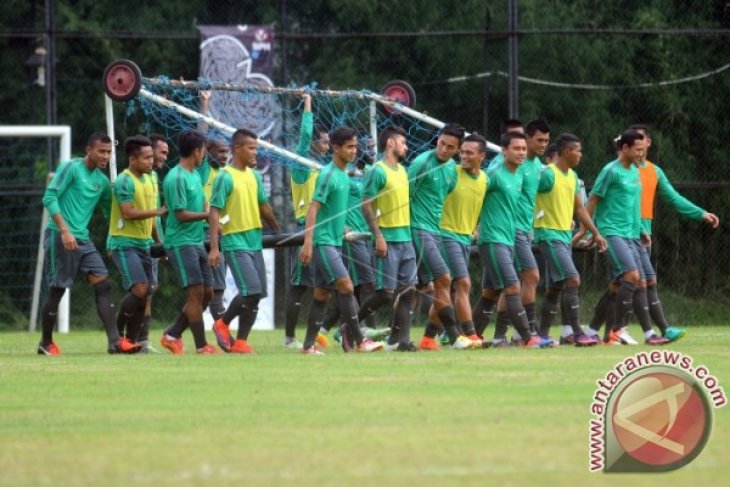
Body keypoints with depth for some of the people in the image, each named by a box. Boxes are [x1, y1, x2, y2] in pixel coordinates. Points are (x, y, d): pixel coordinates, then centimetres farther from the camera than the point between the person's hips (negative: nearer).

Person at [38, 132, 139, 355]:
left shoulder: (102, 181, 13)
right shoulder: (71, 168, -7)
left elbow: (110, 211, 22)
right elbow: (49, 198, -14)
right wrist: (65, 230, -21)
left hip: (82, 240, 7)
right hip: (59, 236, -7)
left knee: (103, 285, -5)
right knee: (57, 290, -1)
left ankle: (115, 341, -11)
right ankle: (46, 343, 15)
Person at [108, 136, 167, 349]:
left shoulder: (149, 180, 14)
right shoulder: (124, 181, -13)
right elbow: (128, 213, -21)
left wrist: (159, 240, 22)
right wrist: (158, 211, -19)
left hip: (143, 243, 9)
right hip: (124, 243, -9)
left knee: (144, 293, 5)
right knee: (140, 289, -18)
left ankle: (133, 339, 11)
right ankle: (116, 333, -5)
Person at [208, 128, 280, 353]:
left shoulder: (254, 175, 11)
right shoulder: (225, 177, -10)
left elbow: (264, 206, 21)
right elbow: (214, 212, -13)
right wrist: (214, 248, -19)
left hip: (255, 241, 7)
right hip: (235, 242, -7)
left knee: (257, 294, 3)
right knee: (251, 290, -16)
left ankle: (241, 341, 10)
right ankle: (223, 324, 6)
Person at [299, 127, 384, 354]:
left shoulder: (343, 175, 13)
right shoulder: (328, 175, -13)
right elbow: (313, 209, -17)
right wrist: (308, 243, -22)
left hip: (334, 242, 9)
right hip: (323, 242, -9)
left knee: (322, 294, 8)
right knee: (346, 286, -14)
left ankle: (309, 345, 11)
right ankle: (358, 341, -14)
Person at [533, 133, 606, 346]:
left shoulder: (572, 176, 14)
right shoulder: (548, 174, -14)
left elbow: (579, 207, 22)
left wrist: (595, 233, 20)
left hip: (566, 236, 9)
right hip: (550, 235, -9)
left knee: (555, 288, 10)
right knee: (573, 279, -16)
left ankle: (543, 334, 16)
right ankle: (577, 333, -17)